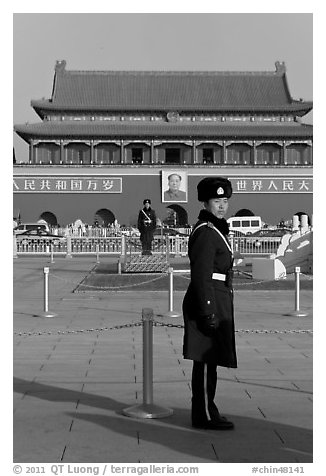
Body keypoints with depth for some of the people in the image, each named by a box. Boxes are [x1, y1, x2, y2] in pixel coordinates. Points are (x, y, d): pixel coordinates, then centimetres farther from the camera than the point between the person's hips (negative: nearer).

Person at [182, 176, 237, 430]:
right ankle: (205, 415, 2)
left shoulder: (214, 230, 18)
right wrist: (208, 312, -22)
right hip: (210, 304, -10)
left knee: (208, 361, 13)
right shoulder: (205, 233, -15)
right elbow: (201, 276, -20)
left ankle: (203, 411, 21)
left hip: (217, 303, 10)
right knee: (206, 360, -5)